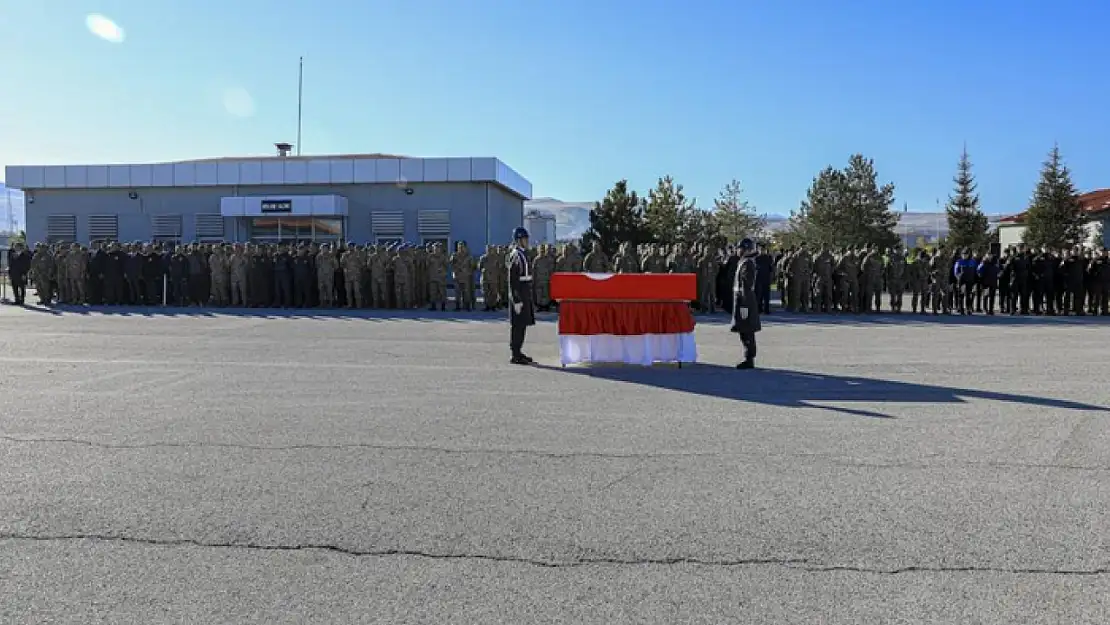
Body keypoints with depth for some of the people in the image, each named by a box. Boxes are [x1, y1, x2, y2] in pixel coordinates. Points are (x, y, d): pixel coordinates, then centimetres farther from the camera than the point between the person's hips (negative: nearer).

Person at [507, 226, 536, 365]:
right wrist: (517, 301, -21)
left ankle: (518, 352, 20)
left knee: (522, 324, 13)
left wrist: (528, 299, 21)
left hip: (525, 295, 9)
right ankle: (515, 356, 0)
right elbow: (512, 280, -18)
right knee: (518, 325, -5)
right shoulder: (515, 255, -15)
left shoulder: (523, 254, 15)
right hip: (519, 295, -9)